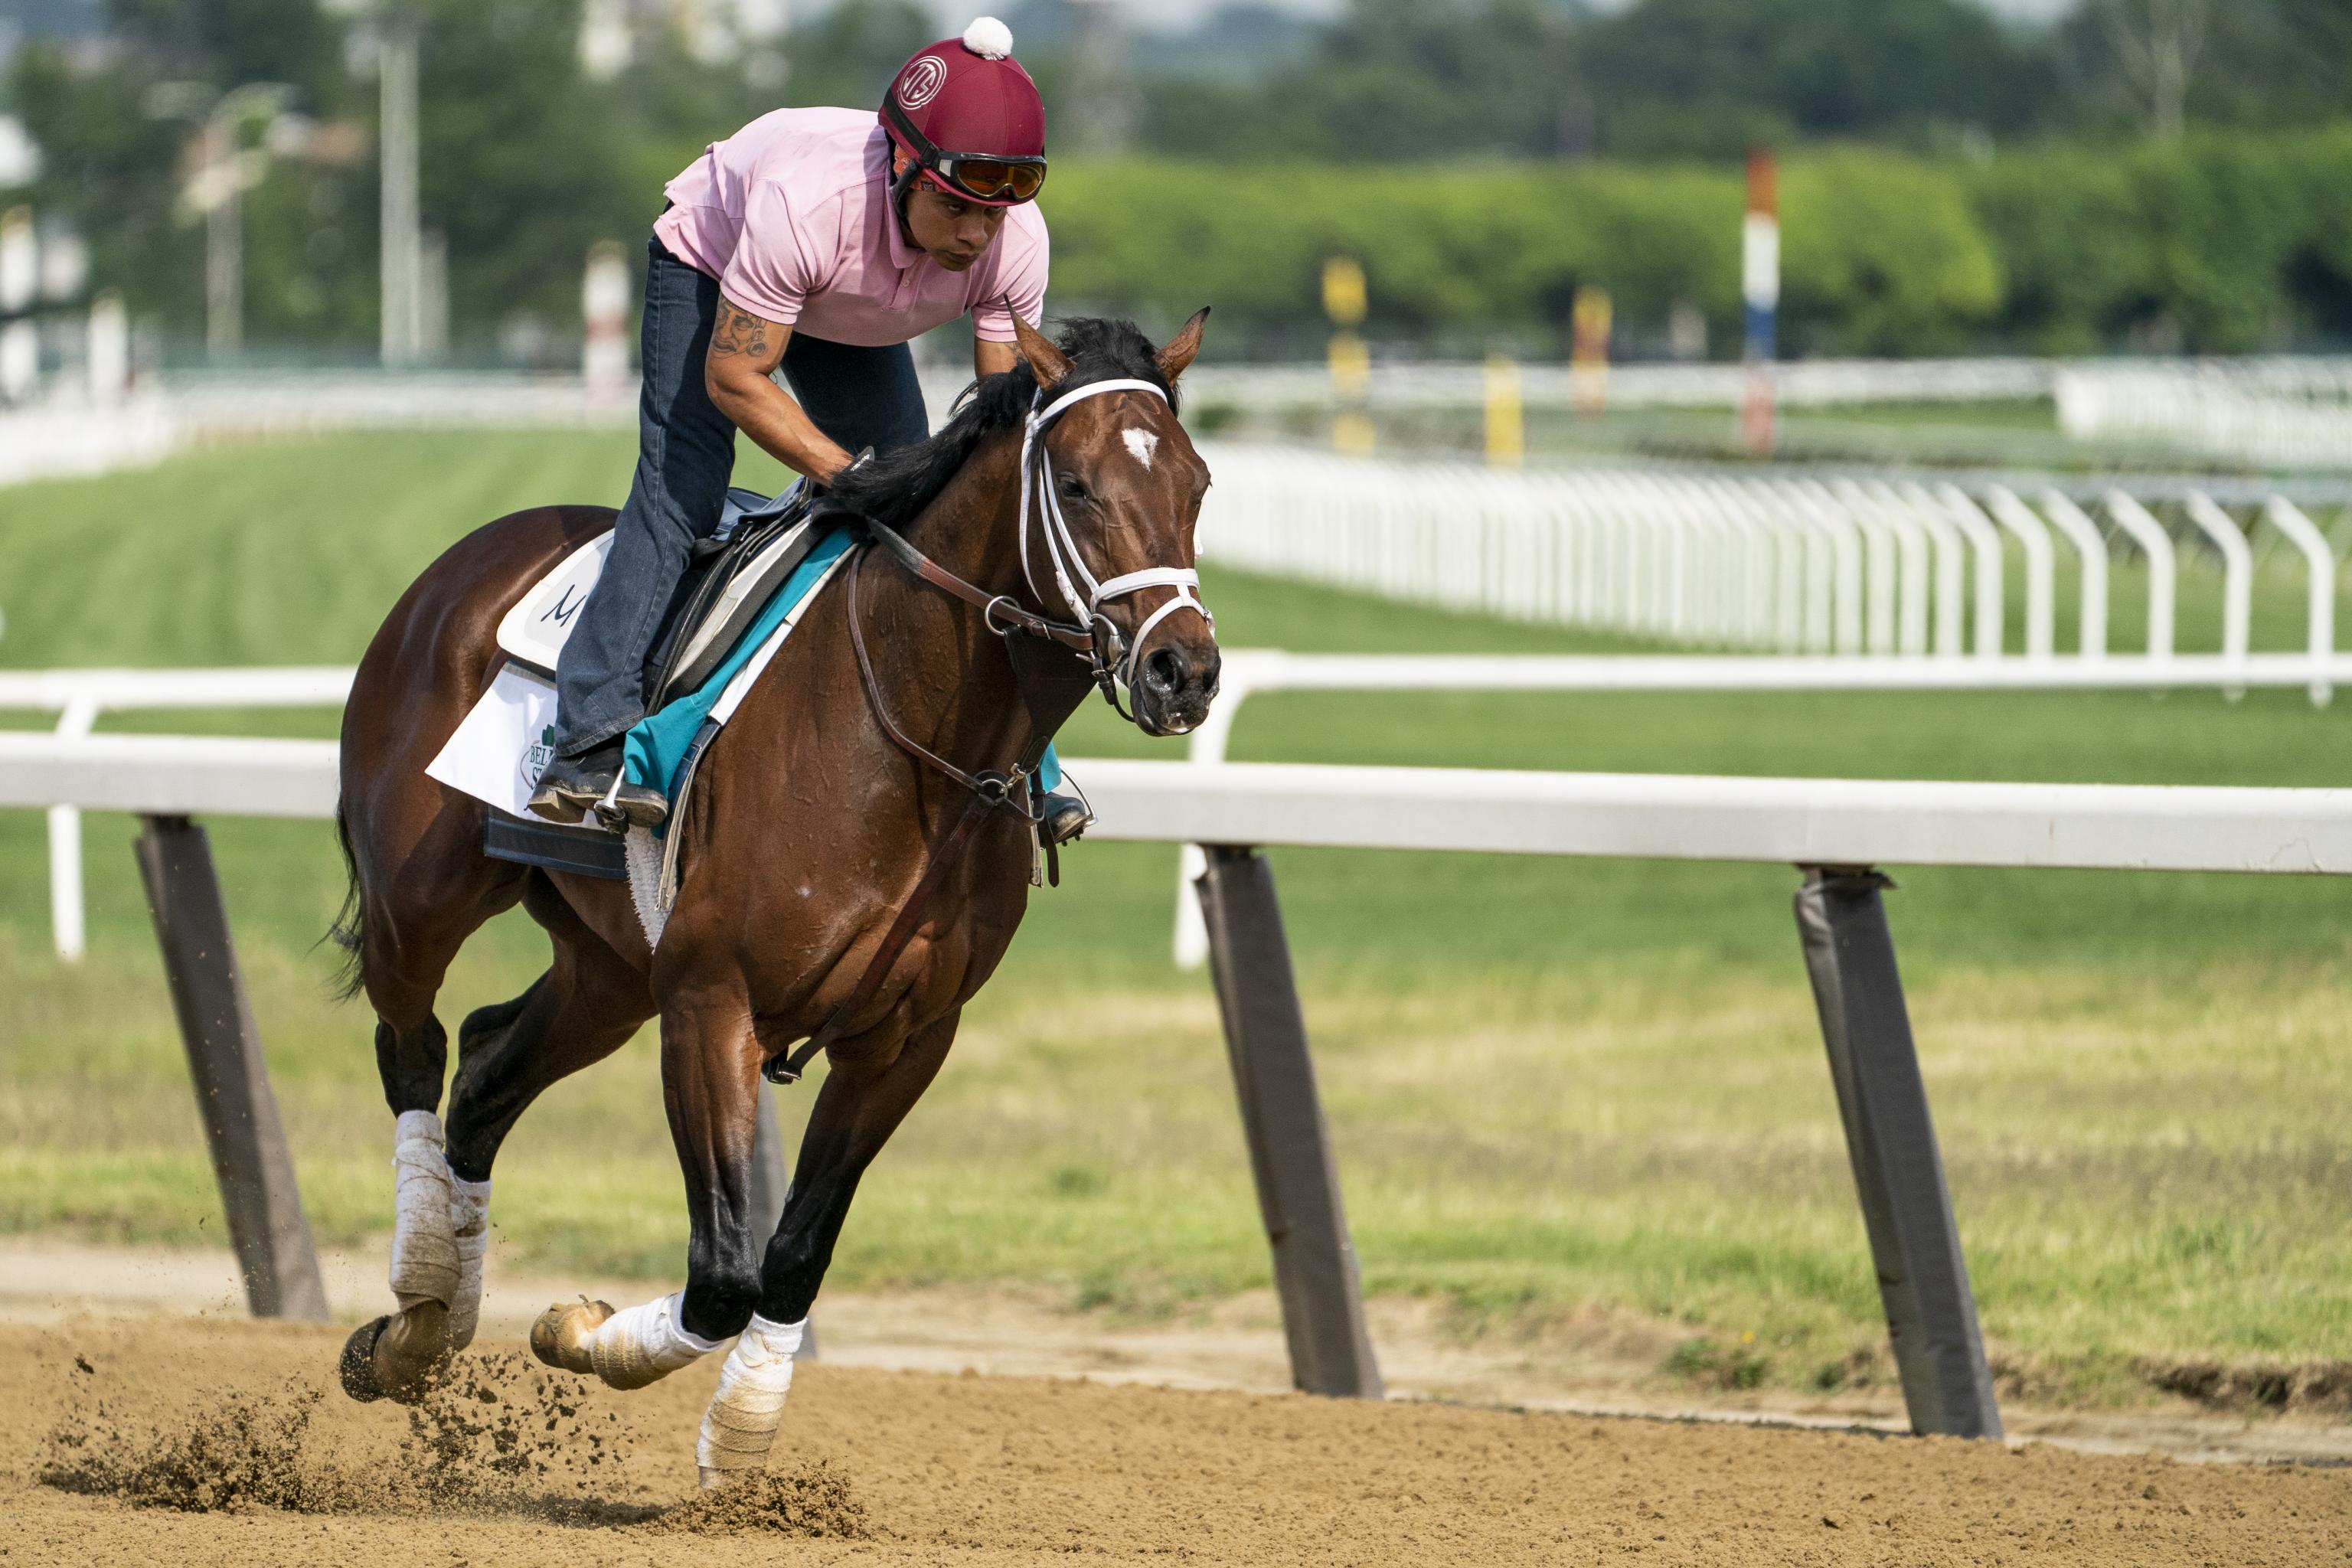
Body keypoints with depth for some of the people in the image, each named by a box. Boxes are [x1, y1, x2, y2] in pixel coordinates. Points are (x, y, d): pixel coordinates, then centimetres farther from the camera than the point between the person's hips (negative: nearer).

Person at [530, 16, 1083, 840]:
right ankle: (591, 743, -28)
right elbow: (735, 379, -35)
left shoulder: (1017, 241, -31)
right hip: (711, 266, -5)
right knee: (680, 487, -21)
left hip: (851, 321, 5)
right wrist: (855, 480, -39)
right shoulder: (805, 202, -46)